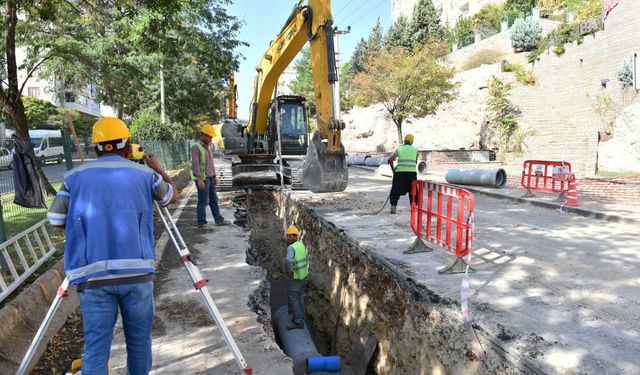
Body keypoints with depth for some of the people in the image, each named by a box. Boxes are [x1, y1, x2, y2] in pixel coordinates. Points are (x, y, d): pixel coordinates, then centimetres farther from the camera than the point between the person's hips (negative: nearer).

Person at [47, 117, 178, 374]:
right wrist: (158, 169, 39)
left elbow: (56, 220, 12)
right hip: (137, 270, 0)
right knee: (139, 339, 15)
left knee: (96, 345, 8)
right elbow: (173, 196, 23)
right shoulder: (144, 173, 6)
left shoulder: (75, 176, 8)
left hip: (92, 275, 1)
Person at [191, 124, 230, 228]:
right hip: (202, 179, -8)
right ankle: (201, 223, 7)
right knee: (203, 201, -3)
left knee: (213, 199, 12)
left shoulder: (208, 147, 14)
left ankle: (218, 219, 19)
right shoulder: (196, 147, -13)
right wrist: (199, 179, -25)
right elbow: (195, 164, -19)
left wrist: (214, 176, 18)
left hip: (210, 178, 9)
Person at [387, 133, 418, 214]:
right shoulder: (415, 149, 10)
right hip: (411, 172, 1)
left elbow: (390, 159, 0)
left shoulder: (399, 149, 8)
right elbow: (416, 162, 16)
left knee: (396, 190, 5)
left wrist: (393, 170, 9)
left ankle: (393, 205, -10)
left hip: (400, 172, -1)